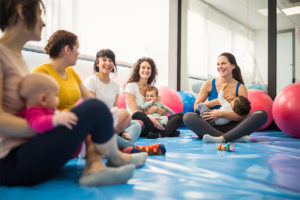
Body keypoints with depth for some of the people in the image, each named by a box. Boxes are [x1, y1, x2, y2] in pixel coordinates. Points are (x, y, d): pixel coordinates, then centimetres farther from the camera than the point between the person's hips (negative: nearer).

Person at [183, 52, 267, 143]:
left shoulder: (240, 88, 1)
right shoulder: (209, 84, 3)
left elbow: (244, 115, -8)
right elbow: (196, 107, 3)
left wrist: (221, 113, -20)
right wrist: (217, 101, -10)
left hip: (231, 128, 0)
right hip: (211, 127, 0)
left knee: (262, 115, -22)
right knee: (188, 117, -28)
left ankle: (222, 138, -40)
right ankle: (234, 138, -36)